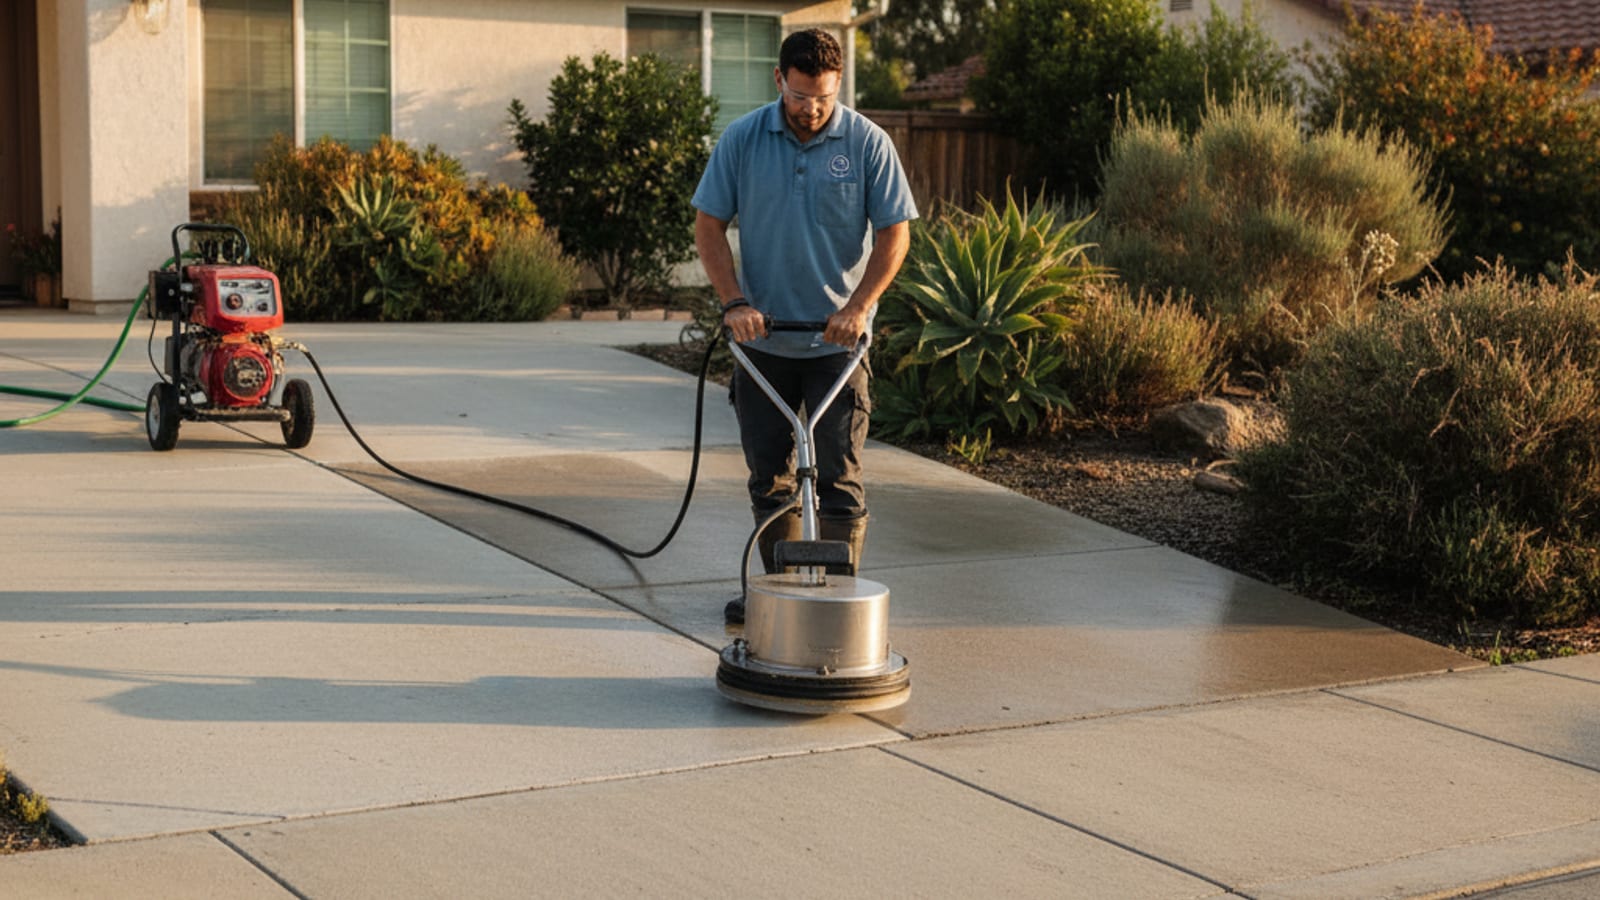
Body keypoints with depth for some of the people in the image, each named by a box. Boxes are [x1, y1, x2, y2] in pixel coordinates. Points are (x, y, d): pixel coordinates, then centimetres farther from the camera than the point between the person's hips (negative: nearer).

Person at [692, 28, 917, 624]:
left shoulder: (868, 143, -7)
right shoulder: (742, 139, -2)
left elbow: (894, 234, -5)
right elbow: (709, 224, 0)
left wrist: (859, 306, -17)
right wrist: (734, 301, -12)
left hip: (836, 340, -2)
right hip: (763, 337, 2)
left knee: (838, 475, -3)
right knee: (768, 474, 10)